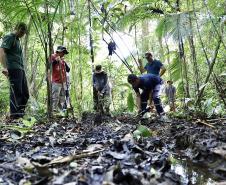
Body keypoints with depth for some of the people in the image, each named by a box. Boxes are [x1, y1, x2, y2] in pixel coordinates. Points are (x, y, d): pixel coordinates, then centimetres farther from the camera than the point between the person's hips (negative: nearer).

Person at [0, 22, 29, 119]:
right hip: (14, 69, -9)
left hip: (21, 70, 9)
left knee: (25, 94, 7)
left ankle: (20, 114, 13)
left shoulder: (17, 40, 26)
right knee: (16, 93, -11)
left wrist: (22, 69, 17)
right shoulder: (9, 37, -1)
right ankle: (15, 117, -8)